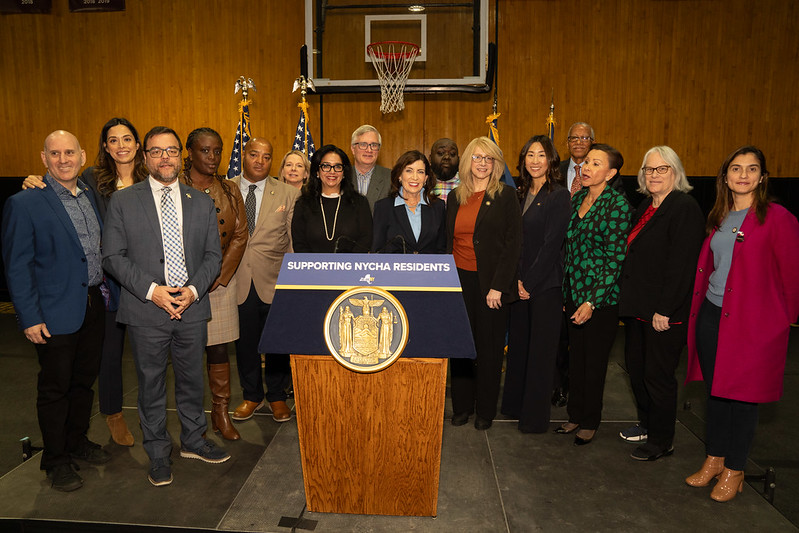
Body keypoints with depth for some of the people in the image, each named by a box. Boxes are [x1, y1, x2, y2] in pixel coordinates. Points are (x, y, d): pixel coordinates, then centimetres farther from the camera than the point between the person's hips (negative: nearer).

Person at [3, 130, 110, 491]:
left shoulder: (91, 196, 8)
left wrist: (103, 291, 9)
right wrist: (30, 318, -13)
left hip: (94, 307, 6)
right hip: (56, 313, -6)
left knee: (84, 379, 18)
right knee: (55, 387, 8)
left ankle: (77, 441, 37)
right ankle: (55, 459, 25)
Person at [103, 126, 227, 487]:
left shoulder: (201, 203, 8)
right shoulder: (122, 201, 1)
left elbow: (213, 255, 7)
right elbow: (113, 257, -3)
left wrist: (194, 290, -9)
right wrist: (151, 290, -14)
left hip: (192, 309, 2)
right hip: (146, 312, -2)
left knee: (192, 378, 14)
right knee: (151, 384, 9)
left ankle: (193, 440, 35)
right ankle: (158, 454, 27)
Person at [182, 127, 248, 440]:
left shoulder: (230, 191, 10)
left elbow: (240, 236, 5)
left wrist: (217, 276, -4)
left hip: (220, 282, 3)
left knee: (219, 349, 5)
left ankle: (220, 412, 20)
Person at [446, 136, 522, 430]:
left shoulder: (506, 196, -3)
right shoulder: (455, 197, 10)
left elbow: (513, 244, -8)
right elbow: (449, 241, 13)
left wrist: (498, 286, -14)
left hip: (490, 283, -4)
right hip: (459, 280, 4)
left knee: (489, 347, 6)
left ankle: (486, 409, 23)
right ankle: (462, 406, 25)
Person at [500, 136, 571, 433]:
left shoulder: (559, 196, -8)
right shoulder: (521, 194, 11)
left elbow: (551, 245, -13)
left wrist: (529, 283, -12)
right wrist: (516, 279, 0)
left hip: (546, 285, -6)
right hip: (521, 284, 6)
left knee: (540, 351, 2)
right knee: (517, 344, 13)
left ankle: (535, 417, 15)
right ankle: (514, 405, 29)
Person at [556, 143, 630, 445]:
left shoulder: (617, 204, -12)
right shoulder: (577, 199, 8)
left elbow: (615, 259, -15)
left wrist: (592, 301, -19)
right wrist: (565, 291, 10)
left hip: (601, 296, -6)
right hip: (572, 291, 6)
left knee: (595, 361, 7)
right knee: (575, 356, 15)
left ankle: (590, 421, 25)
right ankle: (575, 414, 31)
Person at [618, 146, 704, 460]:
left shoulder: (685, 208, -15)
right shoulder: (646, 206, 12)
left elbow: (681, 265, -20)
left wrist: (664, 310, -21)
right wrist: (628, 299, 12)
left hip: (665, 312, -8)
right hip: (637, 305, 9)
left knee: (657, 376, 3)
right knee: (636, 368, 18)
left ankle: (661, 441, 21)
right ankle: (647, 424, 37)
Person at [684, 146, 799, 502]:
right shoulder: (718, 217, 11)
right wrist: (700, 306, 13)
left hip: (751, 321, -6)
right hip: (711, 316, 6)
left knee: (741, 395, 5)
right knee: (715, 390, 14)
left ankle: (734, 471, 21)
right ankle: (714, 459, 30)